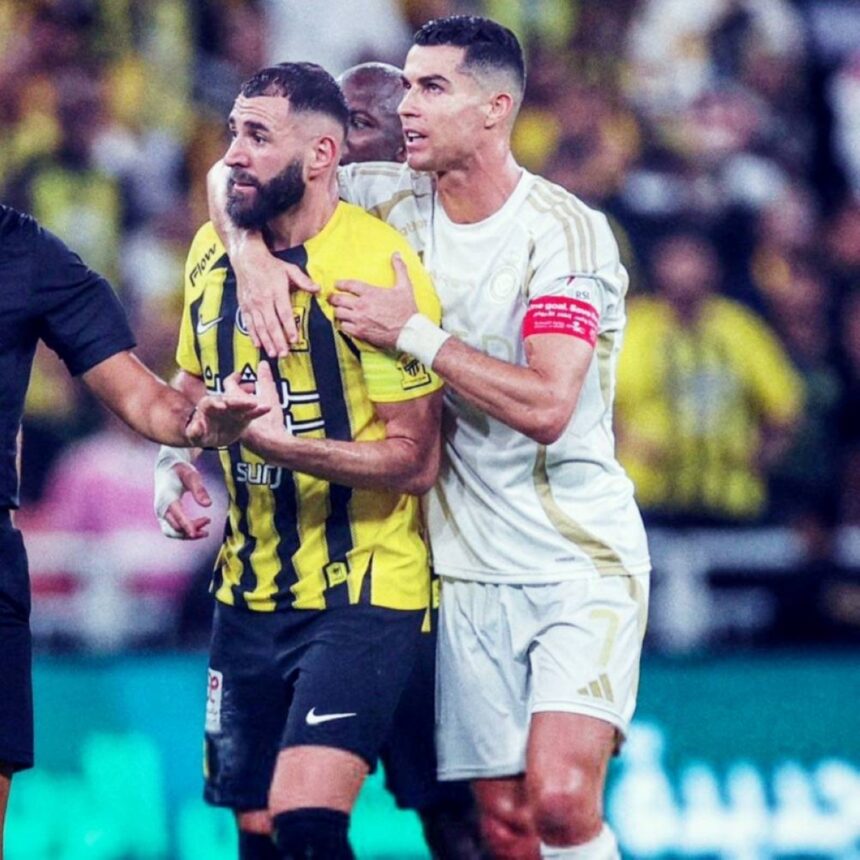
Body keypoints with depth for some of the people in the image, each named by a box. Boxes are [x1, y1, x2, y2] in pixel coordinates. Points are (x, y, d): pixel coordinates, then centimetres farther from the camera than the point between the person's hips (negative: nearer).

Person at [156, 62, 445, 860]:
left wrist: (282, 443, -28)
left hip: (359, 596, -7)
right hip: (248, 593, 7)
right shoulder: (212, 250, 6)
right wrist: (174, 465, 3)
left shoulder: (377, 266, -16)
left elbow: (416, 460, -17)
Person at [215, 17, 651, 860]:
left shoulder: (564, 230, -13)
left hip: (579, 561, -5)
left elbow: (545, 405, -24)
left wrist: (413, 331, -20)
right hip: (468, 567, 5)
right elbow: (237, 172, 14)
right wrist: (251, 254, -6)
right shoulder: (397, 203, 3)